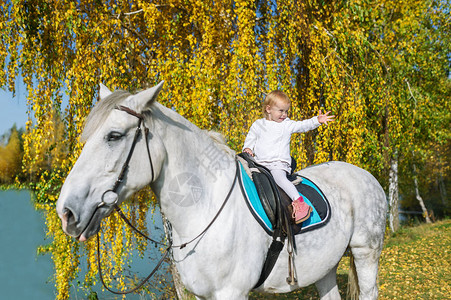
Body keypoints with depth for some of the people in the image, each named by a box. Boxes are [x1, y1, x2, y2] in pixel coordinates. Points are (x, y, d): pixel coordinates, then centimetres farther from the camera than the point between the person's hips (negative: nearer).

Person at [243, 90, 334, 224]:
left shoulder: (287, 125, 10)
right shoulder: (258, 125, 15)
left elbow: (303, 125, -1)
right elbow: (250, 139, 22)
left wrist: (317, 120, -17)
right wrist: (247, 148, 1)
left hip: (278, 164, -4)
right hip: (259, 162, 4)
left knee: (278, 176, -33)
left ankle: (299, 202, -40)